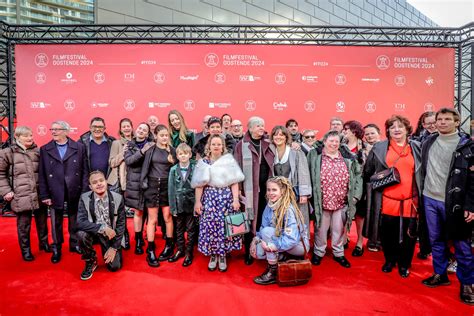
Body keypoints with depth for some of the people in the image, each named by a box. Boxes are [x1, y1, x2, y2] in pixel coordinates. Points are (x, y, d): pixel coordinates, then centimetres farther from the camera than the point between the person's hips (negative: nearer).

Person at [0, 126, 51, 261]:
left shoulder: (38, 151, 5)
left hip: (40, 195, 3)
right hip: (21, 197, -3)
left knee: (42, 221, 15)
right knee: (23, 225, 8)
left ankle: (44, 243, 35)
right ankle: (26, 250, 25)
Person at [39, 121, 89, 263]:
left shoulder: (79, 147, -1)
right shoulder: (45, 149, 3)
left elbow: (85, 171, -1)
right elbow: (42, 174, 2)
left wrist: (84, 191, -5)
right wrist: (44, 195, -2)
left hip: (75, 192, -1)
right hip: (55, 193, 1)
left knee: (74, 220, 13)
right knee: (56, 222, 11)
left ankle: (74, 244, 31)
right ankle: (56, 248, 27)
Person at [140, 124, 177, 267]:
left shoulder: (172, 151, 4)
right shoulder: (150, 151, 1)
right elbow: (145, 168, 2)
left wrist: (173, 163, -13)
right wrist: (144, 184, -5)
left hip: (167, 186, 1)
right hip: (152, 185, -1)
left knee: (167, 217, 6)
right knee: (152, 219, 4)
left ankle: (169, 246, 22)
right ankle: (150, 251, 11)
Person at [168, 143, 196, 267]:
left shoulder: (195, 168, -5)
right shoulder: (173, 170, 1)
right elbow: (171, 189, 0)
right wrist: (172, 206, -4)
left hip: (191, 204, -2)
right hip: (179, 204, 2)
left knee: (191, 229, 9)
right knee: (179, 228, 16)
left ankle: (189, 252, 22)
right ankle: (180, 250, 32)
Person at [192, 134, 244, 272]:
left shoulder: (229, 160, 3)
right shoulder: (203, 162, 5)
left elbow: (234, 182, 0)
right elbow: (199, 184, 5)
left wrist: (236, 199, -7)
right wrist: (198, 201, -1)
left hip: (226, 196, 0)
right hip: (209, 197, 1)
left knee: (225, 225, -2)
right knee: (209, 225, -1)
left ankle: (222, 255, 14)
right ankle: (213, 255, 16)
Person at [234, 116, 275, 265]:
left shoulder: (268, 144, 11)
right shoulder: (242, 145, -1)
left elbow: (273, 165, 14)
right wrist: (238, 189, -9)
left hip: (266, 188, 3)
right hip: (250, 189, -3)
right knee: (251, 220, 3)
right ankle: (248, 252, 17)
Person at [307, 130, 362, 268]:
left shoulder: (348, 157, 5)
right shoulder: (314, 155, -3)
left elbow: (358, 176, 8)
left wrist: (355, 195, 1)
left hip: (341, 202, 2)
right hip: (322, 202, -2)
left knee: (339, 229, 15)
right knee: (320, 229, 12)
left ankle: (338, 253, 33)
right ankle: (318, 252, 31)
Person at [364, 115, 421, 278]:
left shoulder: (417, 147, 7)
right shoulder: (379, 147, 4)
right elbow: (368, 172, 7)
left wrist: (420, 193, 3)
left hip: (410, 202, 1)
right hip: (387, 201, 0)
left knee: (408, 234, 9)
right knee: (388, 233, 10)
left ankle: (404, 264, 30)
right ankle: (389, 260, 33)